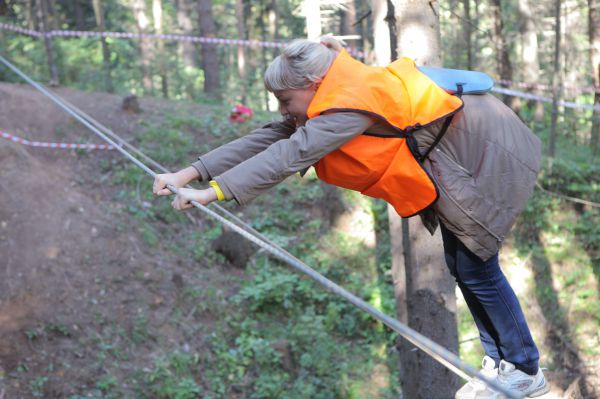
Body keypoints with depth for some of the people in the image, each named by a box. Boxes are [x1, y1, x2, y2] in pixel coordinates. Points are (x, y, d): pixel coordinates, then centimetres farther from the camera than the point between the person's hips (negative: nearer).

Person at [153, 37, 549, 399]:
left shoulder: (353, 101, -30)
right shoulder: (332, 100, -2)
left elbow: (292, 153, -38)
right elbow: (269, 138, -7)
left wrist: (214, 191, -42)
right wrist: (191, 172, -15)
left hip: (488, 152, -10)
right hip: (458, 162, 10)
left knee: (476, 270, -3)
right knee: (460, 265, 15)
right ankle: (499, 359, 27)